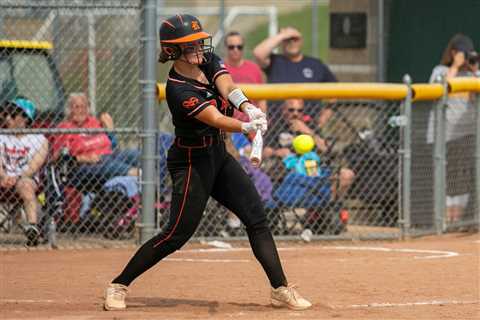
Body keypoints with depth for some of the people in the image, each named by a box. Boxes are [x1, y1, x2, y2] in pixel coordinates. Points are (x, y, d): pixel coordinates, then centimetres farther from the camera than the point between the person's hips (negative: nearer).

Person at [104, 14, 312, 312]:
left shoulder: (209, 62, -3)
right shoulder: (178, 90, -24)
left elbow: (227, 86, -22)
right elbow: (215, 119, -36)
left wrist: (246, 105, -44)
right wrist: (247, 126, -55)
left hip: (218, 156, 8)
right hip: (191, 162, -8)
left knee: (257, 218, 2)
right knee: (178, 233, -10)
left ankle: (281, 289, 4)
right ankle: (118, 286, 2)